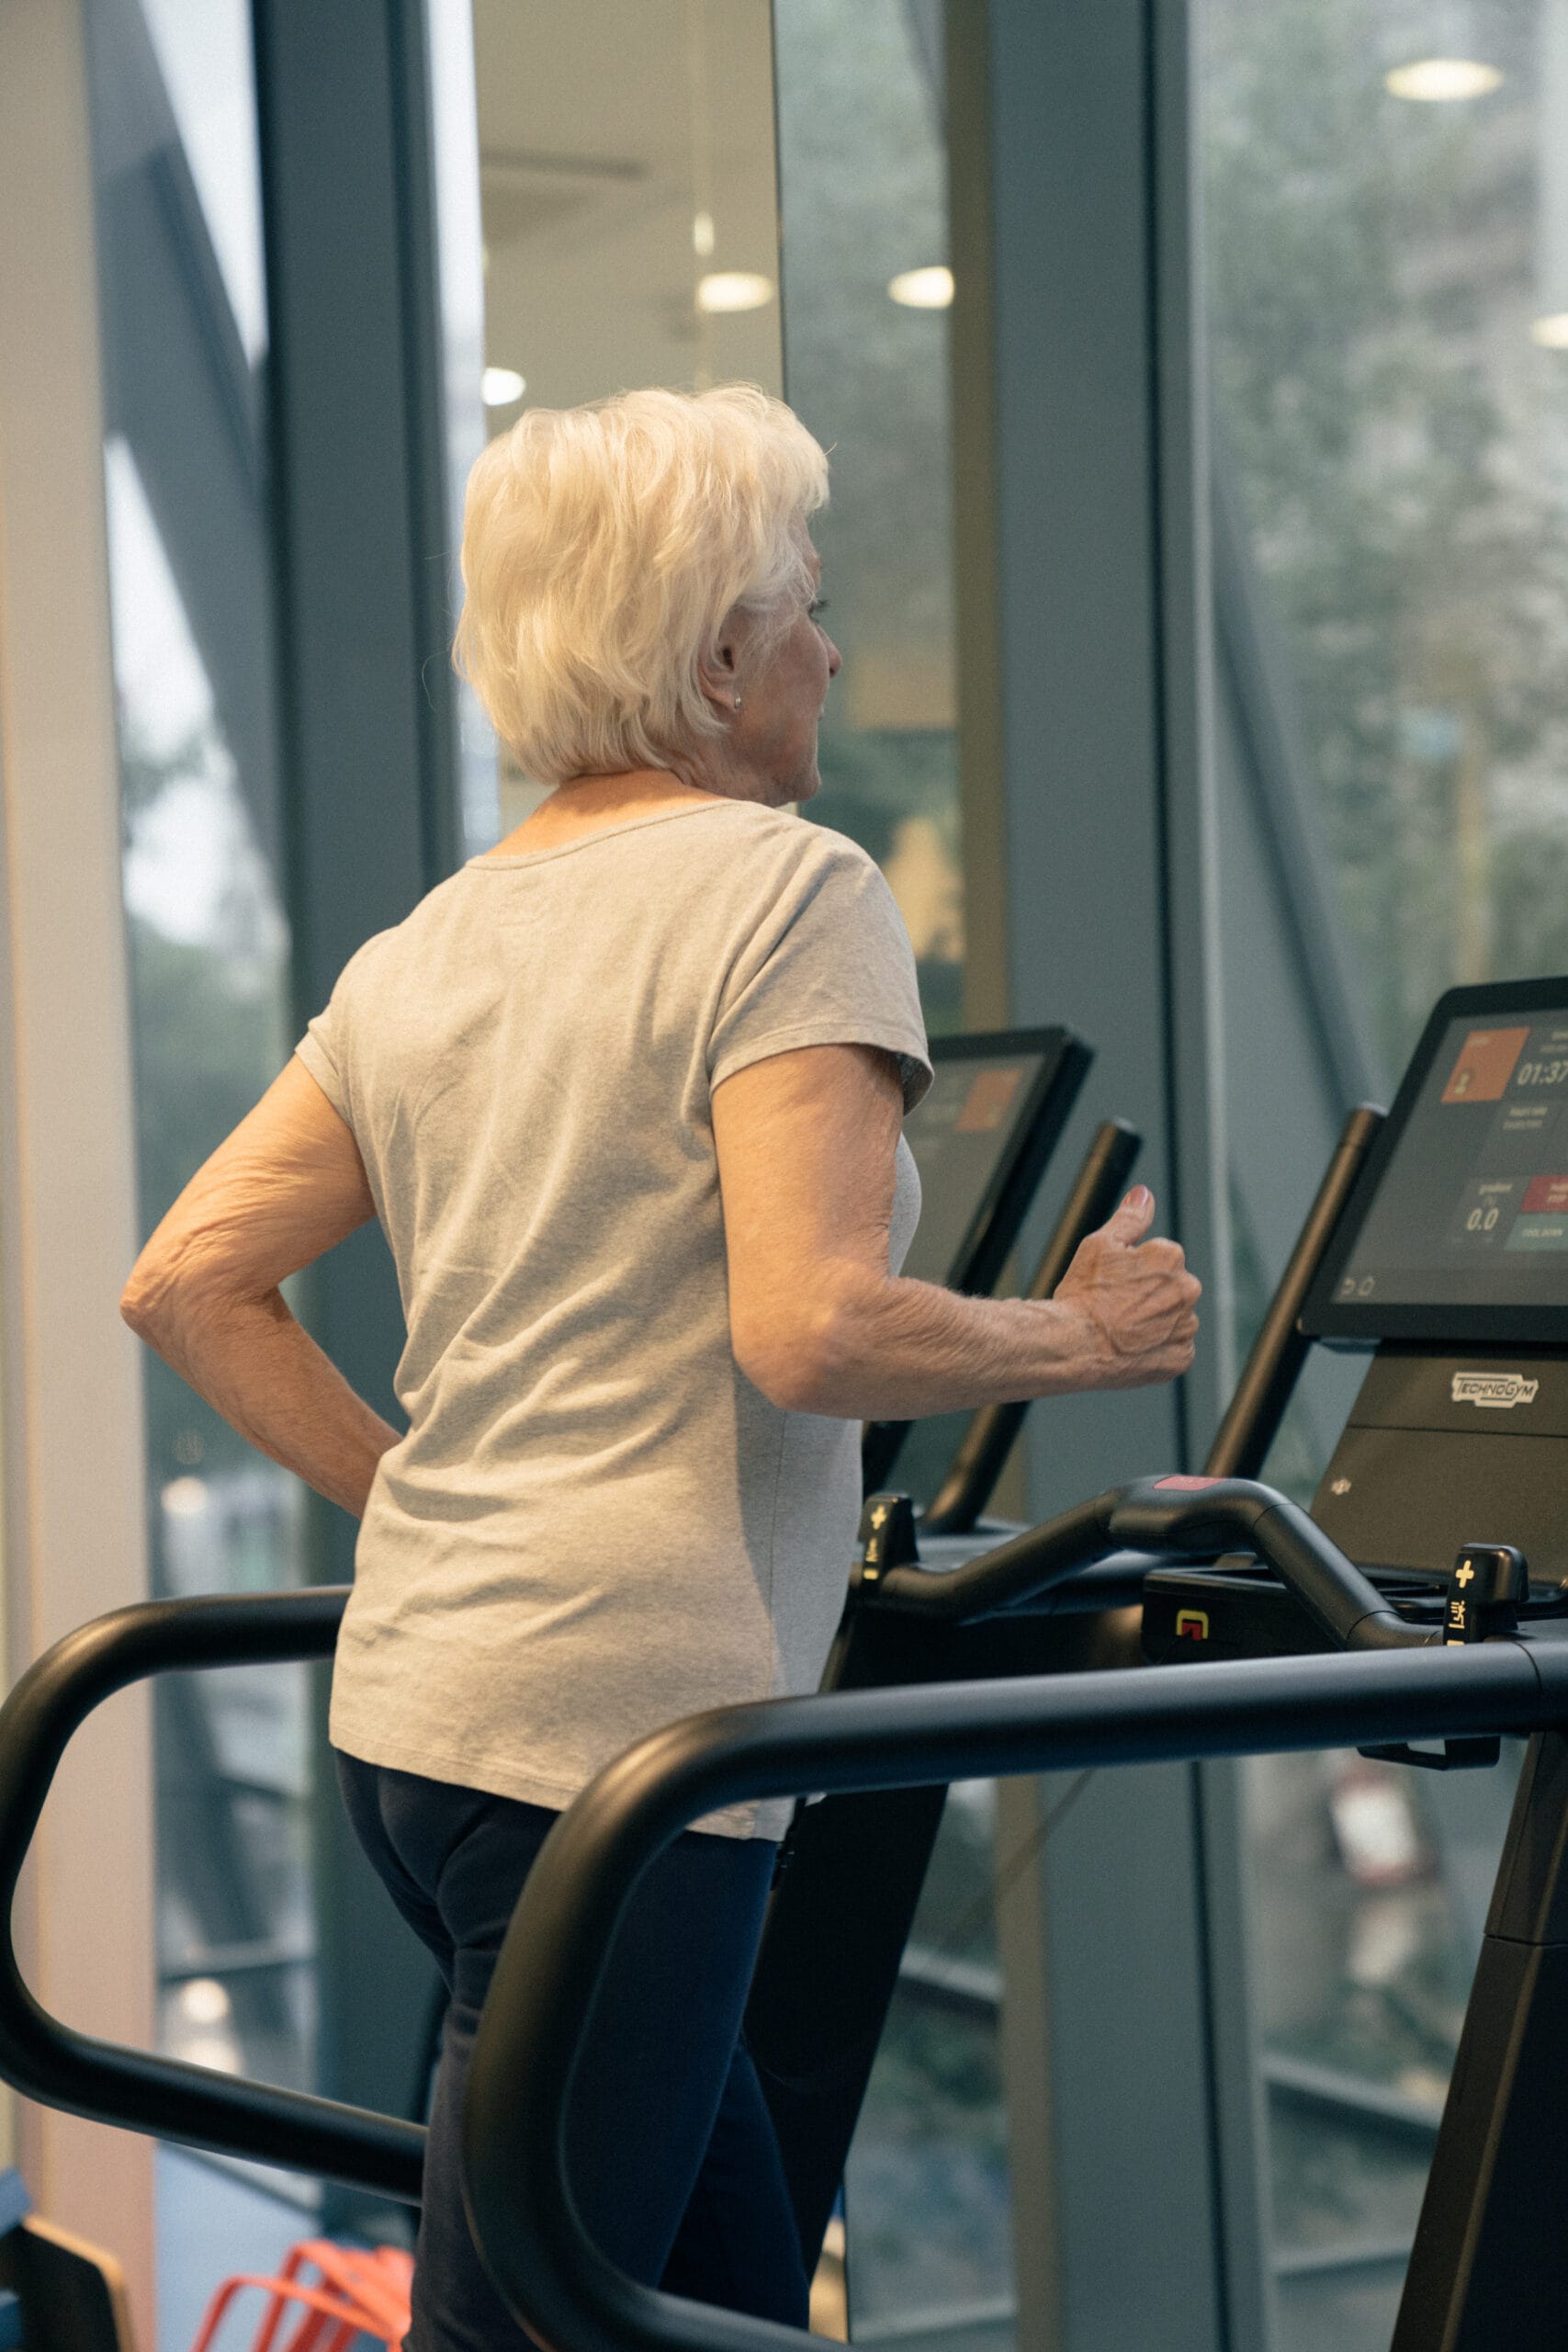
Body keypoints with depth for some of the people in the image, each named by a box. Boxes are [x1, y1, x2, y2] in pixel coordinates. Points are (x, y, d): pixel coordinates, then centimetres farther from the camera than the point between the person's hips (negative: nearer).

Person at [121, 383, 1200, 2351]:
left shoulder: (424, 946, 14)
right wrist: (1085, 1336, -4)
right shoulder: (789, 889, -9)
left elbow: (186, 1282, 12)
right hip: (615, 1728, -9)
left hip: (404, 1705, 9)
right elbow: (812, 1334, -20)